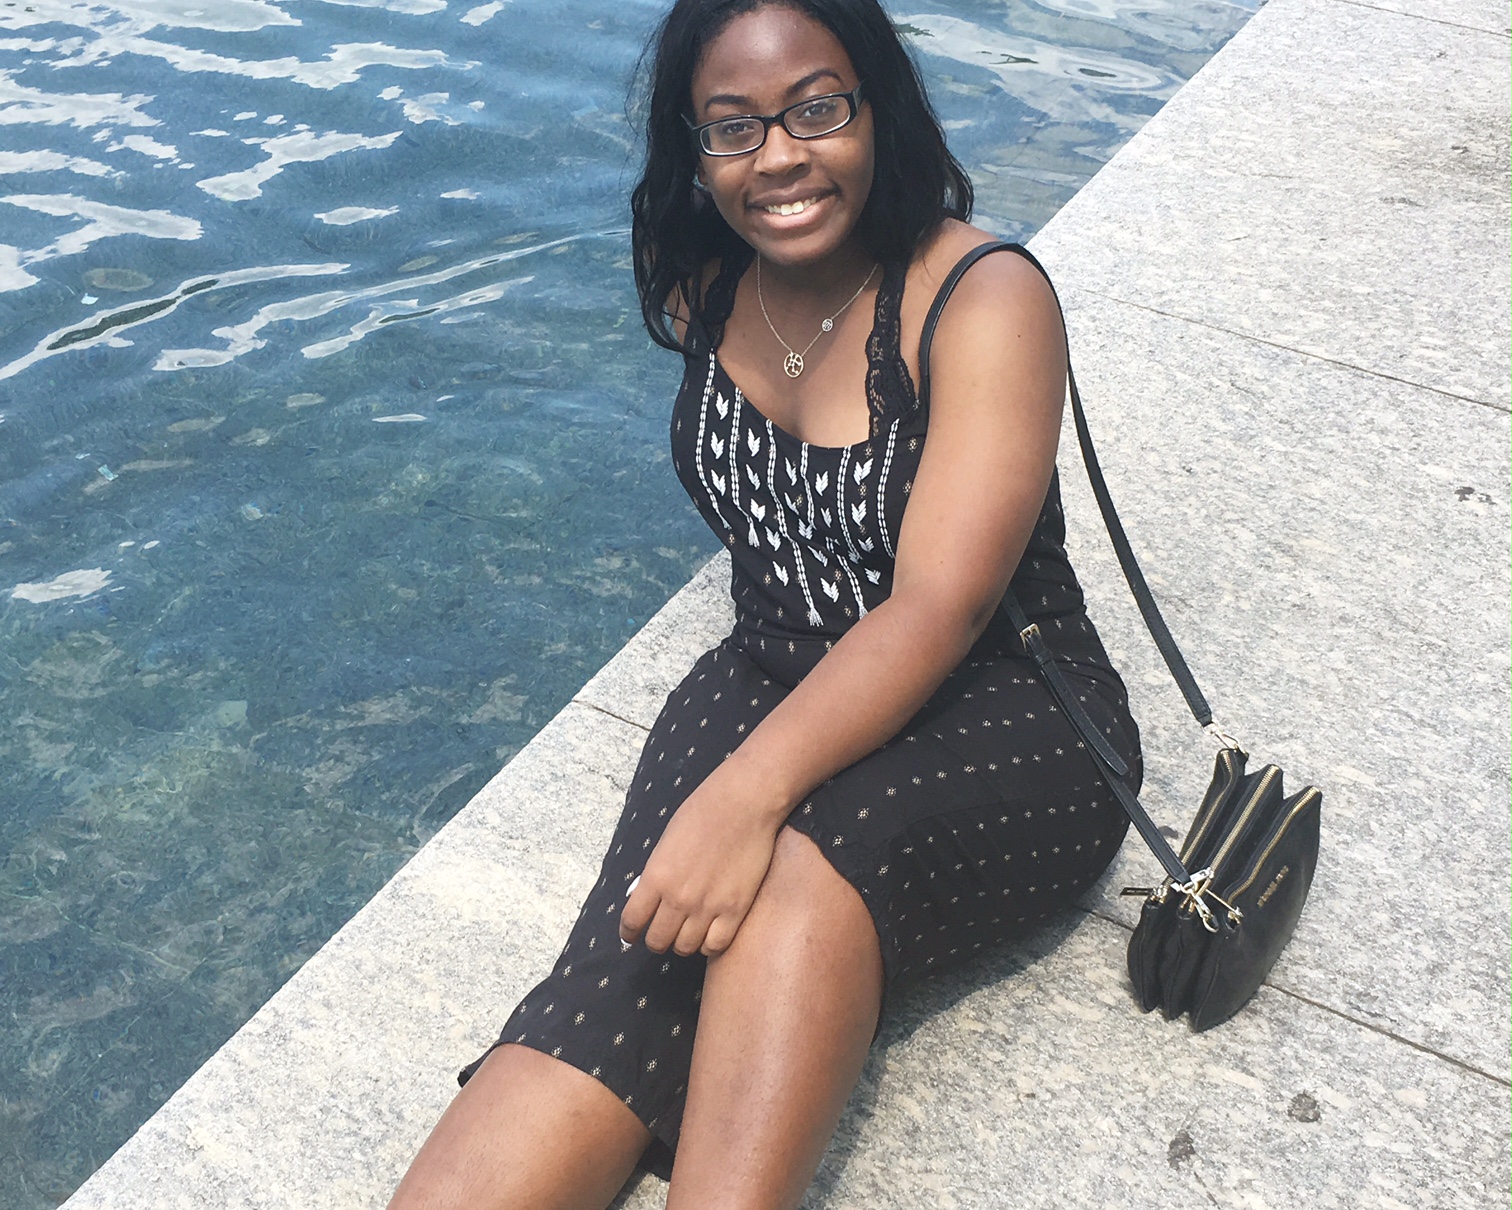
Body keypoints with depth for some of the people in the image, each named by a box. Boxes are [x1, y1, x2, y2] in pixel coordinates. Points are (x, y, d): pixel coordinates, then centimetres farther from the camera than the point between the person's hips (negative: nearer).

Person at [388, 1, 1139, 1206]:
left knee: (801, 867, -38)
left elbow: (939, 608, -25)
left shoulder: (986, 301, -15)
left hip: (1000, 719, -4)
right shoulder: (705, 284, 3)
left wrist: (750, 791, -39)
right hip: (767, 689, 5)